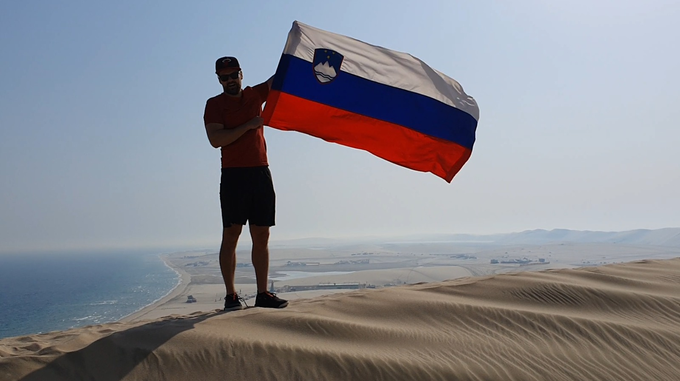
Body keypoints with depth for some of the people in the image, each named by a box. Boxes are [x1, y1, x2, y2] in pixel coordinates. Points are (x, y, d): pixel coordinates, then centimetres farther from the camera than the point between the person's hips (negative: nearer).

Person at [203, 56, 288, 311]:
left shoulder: (255, 94, 15)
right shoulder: (215, 104, 2)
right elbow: (215, 139, -11)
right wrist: (249, 125, -13)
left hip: (261, 173, 4)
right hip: (233, 175, -4)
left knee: (261, 236, 4)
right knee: (231, 234, -4)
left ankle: (263, 294, 9)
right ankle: (231, 295, 2)